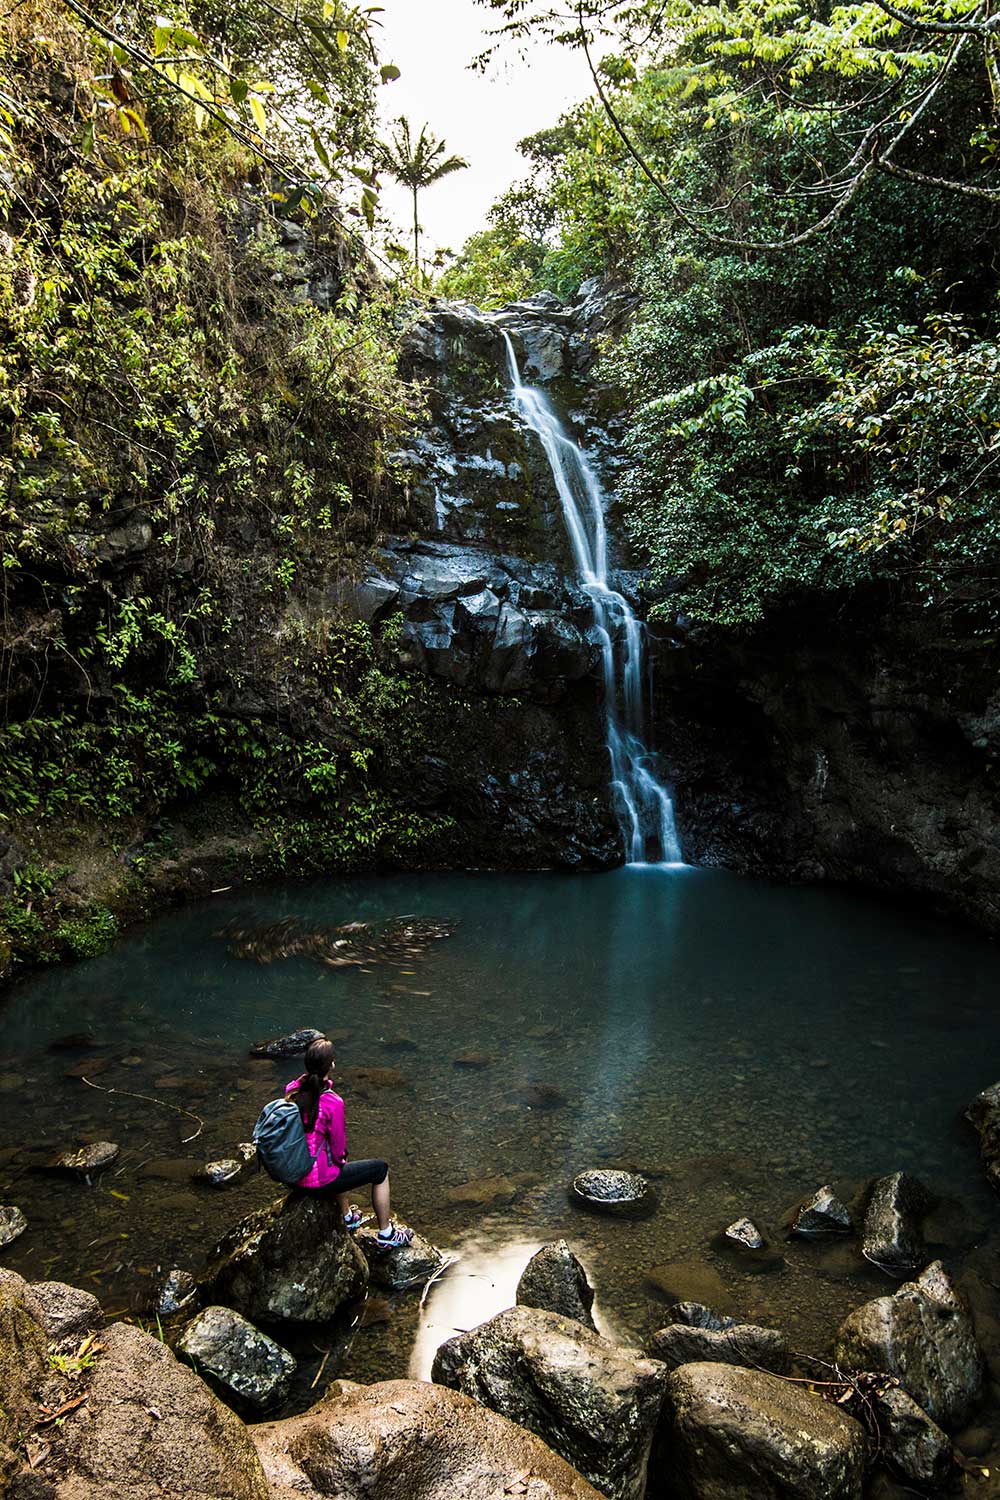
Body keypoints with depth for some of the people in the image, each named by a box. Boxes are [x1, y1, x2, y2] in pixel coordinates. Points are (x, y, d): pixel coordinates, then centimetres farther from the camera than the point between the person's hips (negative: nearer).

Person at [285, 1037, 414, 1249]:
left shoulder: (292, 1090, -8)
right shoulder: (332, 1102, -28)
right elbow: (338, 1145, -16)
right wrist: (340, 1159, 8)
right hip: (317, 1180, -7)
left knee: (342, 1163, 36)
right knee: (381, 1169, 14)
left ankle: (347, 1216, 51)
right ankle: (386, 1234, 30)